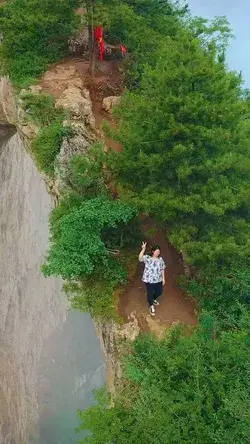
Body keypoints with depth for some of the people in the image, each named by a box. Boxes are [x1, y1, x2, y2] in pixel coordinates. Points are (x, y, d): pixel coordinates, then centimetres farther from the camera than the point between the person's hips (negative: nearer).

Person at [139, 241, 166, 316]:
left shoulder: (160, 259, 4)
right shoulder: (147, 258, -11)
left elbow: (162, 269, 10)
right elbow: (140, 258, -31)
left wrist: (163, 278, 10)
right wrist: (143, 249, -43)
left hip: (158, 280, 5)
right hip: (149, 280, -5)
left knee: (159, 292, 18)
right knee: (150, 293, 6)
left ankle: (153, 299, 51)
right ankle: (151, 306, 30)